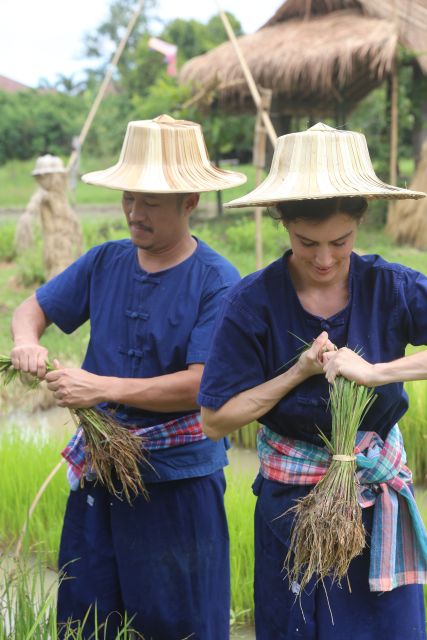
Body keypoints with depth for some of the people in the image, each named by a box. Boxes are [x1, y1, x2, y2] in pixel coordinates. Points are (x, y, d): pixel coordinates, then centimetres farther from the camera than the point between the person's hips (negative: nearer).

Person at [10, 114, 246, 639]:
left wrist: (104, 388, -23)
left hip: (179, 476, -5)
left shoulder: (217, 281, -13)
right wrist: (27, 343, -11)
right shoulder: (105, 262, 3)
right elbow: (32, 309, 13)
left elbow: (202, 385, -20)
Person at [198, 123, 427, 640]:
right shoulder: (253, 304, -13)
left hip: (378, 503, 1)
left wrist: (374, 372, -30)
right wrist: (299, 372, -19)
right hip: (292, 505, -1)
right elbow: (215, 421, -10)